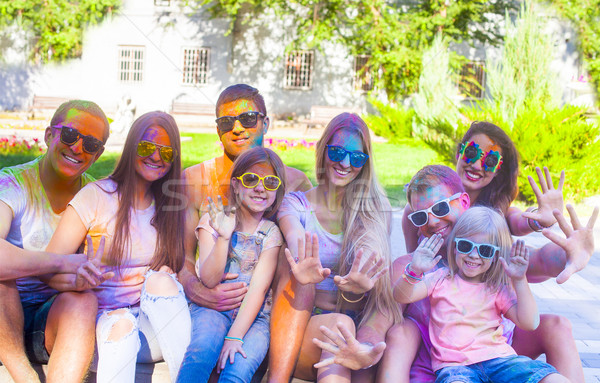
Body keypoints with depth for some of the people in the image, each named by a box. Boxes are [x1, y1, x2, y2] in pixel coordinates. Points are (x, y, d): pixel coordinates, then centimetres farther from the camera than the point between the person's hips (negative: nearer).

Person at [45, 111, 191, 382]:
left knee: (161, 278, -27)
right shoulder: (96, 196, -1)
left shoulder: (169, 208, 10)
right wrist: (76, 279, -28)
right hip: (104, 318, -3)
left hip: (153, 324, 3)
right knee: (121, 323, -35)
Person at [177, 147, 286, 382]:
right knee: (199, 355, -32)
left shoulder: (271, 234, 4)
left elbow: (258, 289, -7)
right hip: (213, 308, 0)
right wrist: (224, 236, -21)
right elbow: (209, 280, -7)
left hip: (253, 315, 1)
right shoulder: (213, 222, 3)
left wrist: (234, 336, -19)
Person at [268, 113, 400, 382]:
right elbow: (296, 240, -17)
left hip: (359, 326, 1)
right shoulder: (295, 204, 6)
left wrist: (358, 285, -36)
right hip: (298, 330, -1)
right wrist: (304, 270, -43)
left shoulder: (376, 209, 7)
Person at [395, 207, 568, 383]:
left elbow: (529, 324, 2)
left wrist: (520, 281, -3)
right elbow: (402, 296, -1)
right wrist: (414, 271, -20)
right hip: (453, 365, -2)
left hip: (498, 358, 2)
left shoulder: (497, 289, 13)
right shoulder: (441, 279, 12)